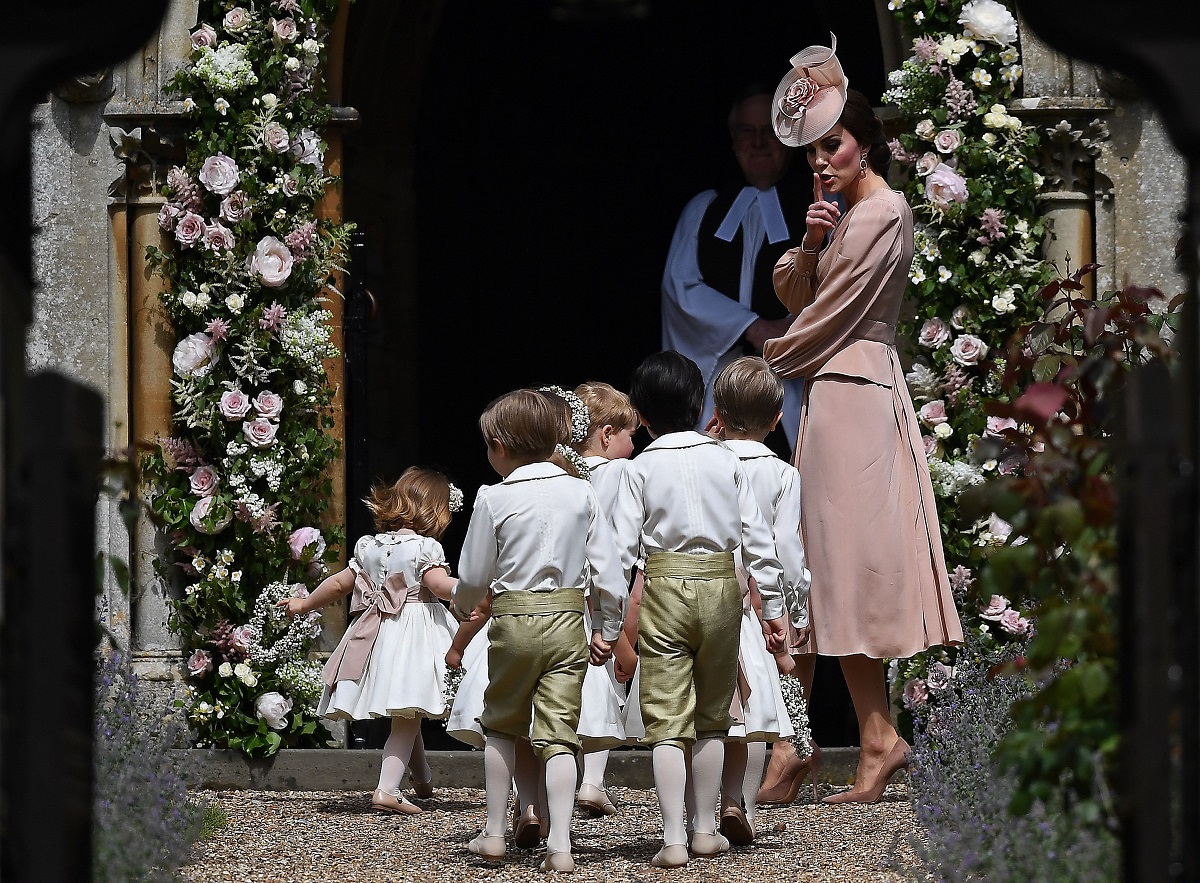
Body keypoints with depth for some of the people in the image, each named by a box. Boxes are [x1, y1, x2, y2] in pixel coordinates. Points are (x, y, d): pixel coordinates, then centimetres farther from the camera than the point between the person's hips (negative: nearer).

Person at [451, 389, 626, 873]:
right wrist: (608, 629, 12)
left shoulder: (494, 498, -6)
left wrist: (461, 606, 23)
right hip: (567, 621, 2)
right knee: (559, 735, 0)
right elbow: (607, 566, 2)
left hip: (513, 620, -2)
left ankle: (494, 832, 19)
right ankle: (560, 845, -10)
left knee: (501, 725, 18)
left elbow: (474, 575, 1)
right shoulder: (581, 493, 2)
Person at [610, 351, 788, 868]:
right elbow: (757, 537, 2)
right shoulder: (725, 462, 3)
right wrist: (772, 606, 10)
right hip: (721, 587, 2)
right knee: (711, 717, 16)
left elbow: (623, 548, -7)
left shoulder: (642, 468, -2)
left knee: (667, 720, -2)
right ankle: (705, 828, 21)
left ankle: (674, 839, -10)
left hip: (664, 591, -2)